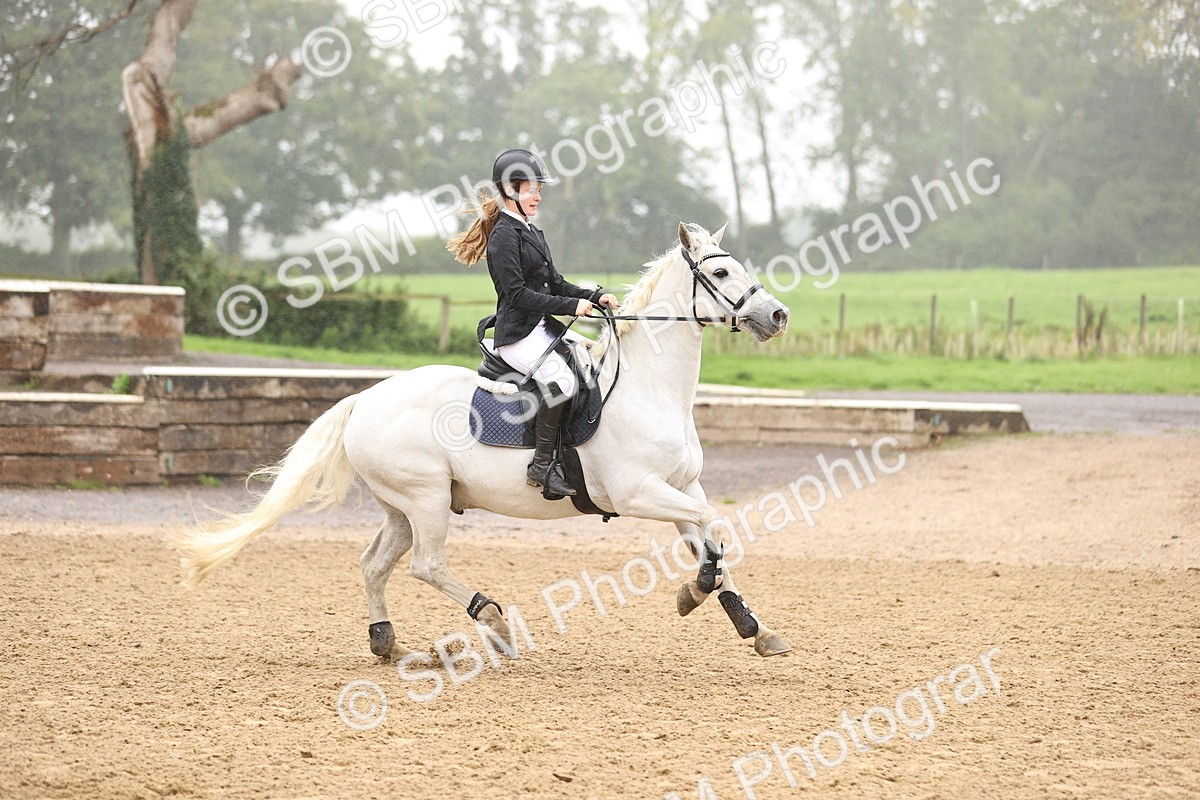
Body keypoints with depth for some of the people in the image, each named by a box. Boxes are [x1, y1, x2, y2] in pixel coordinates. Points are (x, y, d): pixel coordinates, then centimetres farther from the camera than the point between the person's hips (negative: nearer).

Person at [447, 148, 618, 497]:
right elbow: (517, 293, -18)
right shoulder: (504, 235, -10)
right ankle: (542, 465, -26)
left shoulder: (531, 232, 19)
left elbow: (554, 283, 20)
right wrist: (571, 306, -18)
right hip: (517, 334, -10)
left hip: (543, 328, 10)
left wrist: (594, 296, 4)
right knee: (560, 378, -31)